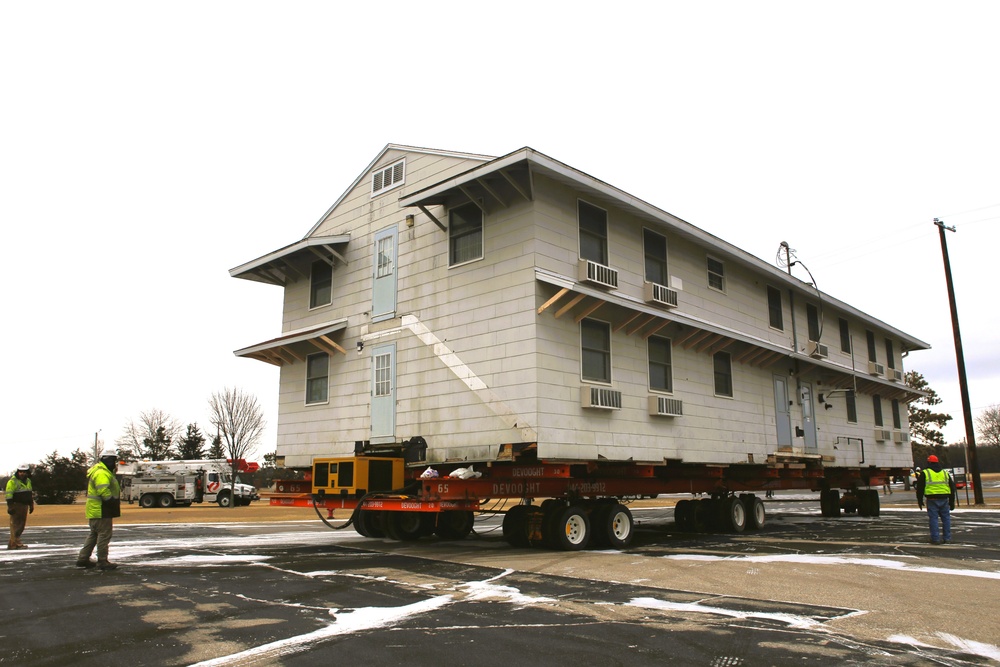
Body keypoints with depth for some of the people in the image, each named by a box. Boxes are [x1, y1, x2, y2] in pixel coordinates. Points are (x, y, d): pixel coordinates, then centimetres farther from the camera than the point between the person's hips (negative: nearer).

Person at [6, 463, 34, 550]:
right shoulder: (12, 481, -8)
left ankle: (12, 543, 18)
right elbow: (8, 495, -13)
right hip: (16, 506, -8)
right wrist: (10, 506, -19)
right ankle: (16, 543, -8)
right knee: (15, 525, -8)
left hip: (24, 506, 8)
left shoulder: (28, 481, 15)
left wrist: (31, 505, 22)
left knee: (21, 525, 10)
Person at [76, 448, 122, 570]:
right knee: (104, 535, -5)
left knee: (94, 534, 18)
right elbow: (104, 492, -26)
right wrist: (114, 504, -19)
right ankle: (102, 561, -1)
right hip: (101, 510, -11)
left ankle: (83, 559, 24)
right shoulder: (101, 473, -18)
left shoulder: (102, 471, 18)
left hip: (95, 510, 11)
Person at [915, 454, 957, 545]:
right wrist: (952, 502, 21)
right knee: (946, 518, 13)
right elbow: (952, 488, 17)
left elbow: (920, 488, 0)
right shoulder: (945, 473, 13)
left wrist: (920, 500, 9)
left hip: (932, 500, -4)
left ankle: (935, 538, -1)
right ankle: (947, 538, 16)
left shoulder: (924, 473, 1)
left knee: (933, 519, -1)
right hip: (944, 500, 4)